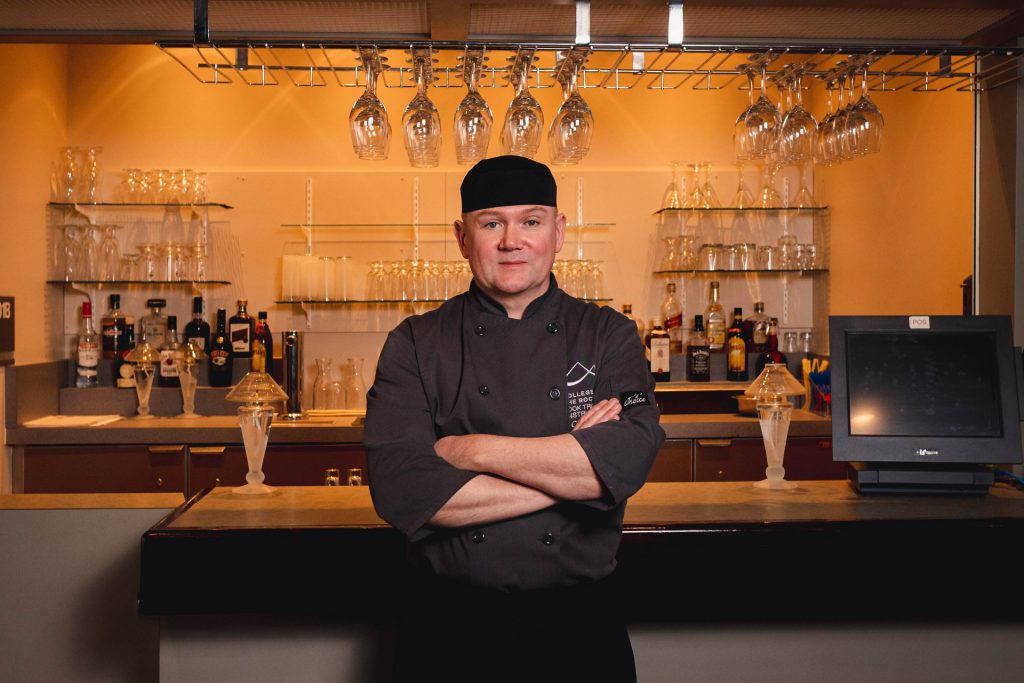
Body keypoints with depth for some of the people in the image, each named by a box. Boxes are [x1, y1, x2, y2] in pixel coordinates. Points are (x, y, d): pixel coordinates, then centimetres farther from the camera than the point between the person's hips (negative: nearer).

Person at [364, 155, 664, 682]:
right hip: (448, 625, 0)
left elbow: (629, 458, -17)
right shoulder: (415, 344, -2)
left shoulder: (609, 336, 0)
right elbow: (399, 488, -15)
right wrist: (566, 476, -15)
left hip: (576, 624, 1)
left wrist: (472, 450, -17)